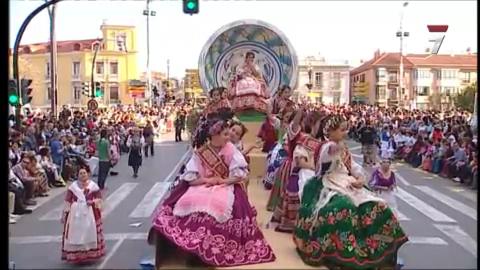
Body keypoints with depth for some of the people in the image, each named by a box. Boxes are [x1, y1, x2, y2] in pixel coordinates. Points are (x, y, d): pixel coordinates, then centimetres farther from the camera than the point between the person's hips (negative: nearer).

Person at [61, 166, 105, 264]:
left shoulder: (93, 185, 0)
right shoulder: (73, 186, 1)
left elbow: (99, 198, 4)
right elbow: (68, 201, 2)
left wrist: (93, 202, -16)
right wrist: (65, 213, -2)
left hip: (89, 213, 0)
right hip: (76, 213, 1)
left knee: (89, 233, 4)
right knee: (75, 234, 2)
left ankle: (90, 255, 16)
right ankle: (75, 256, 13)